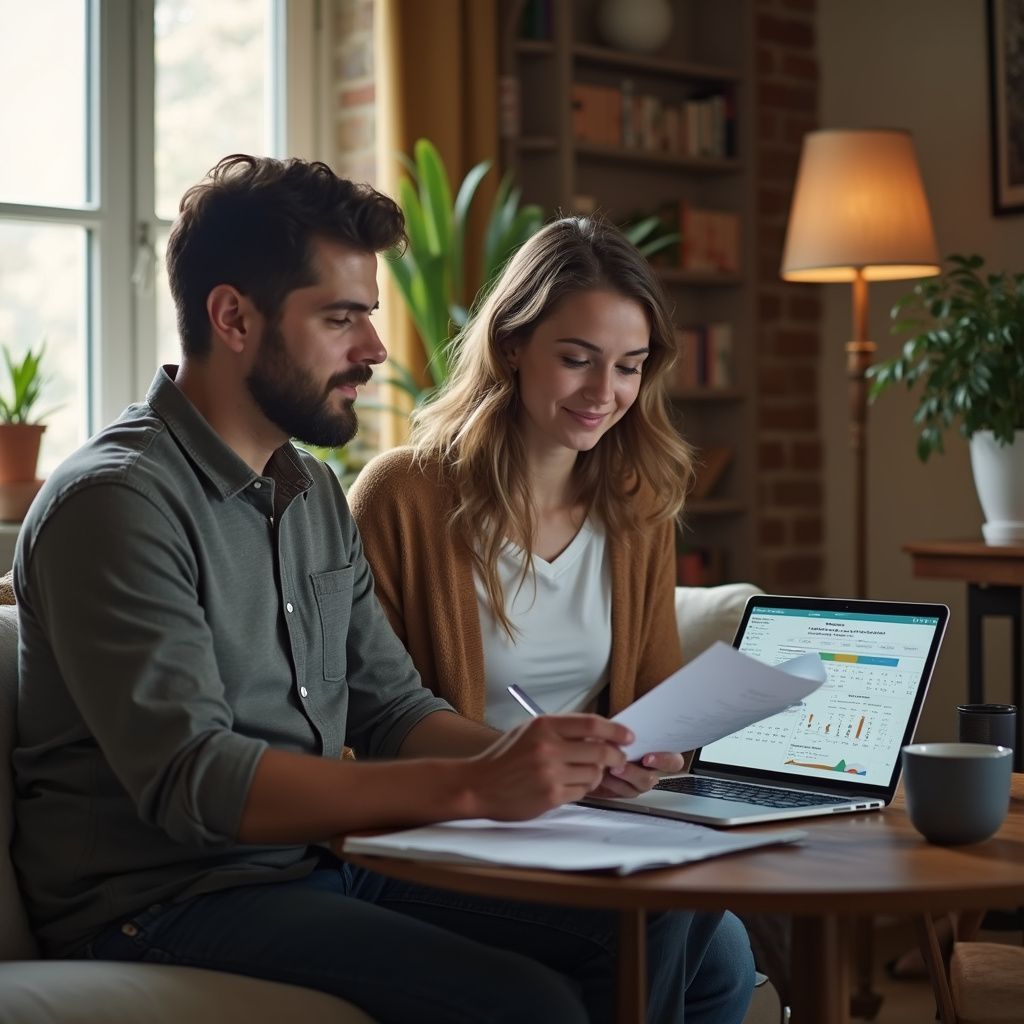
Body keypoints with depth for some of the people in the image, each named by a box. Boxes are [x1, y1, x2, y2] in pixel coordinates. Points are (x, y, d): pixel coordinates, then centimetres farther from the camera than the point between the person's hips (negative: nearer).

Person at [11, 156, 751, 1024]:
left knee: (660, 928, -7)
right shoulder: (117, 500, -15)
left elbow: (391, 709, 15)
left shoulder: (314, 491, 14)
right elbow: (189, 782, -24)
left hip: (320, 866, 8)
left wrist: (547, 757, -5)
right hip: (165, 903, -8)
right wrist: (470, 787, -28)